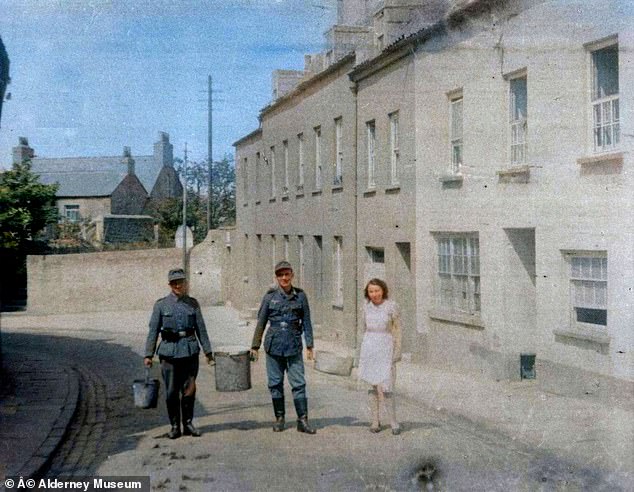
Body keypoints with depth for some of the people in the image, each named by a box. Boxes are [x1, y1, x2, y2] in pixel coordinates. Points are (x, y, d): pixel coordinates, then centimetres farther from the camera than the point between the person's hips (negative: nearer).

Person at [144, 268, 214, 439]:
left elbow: (201, 329, 9)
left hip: (190, 351, 1)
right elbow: (153, 330, 3)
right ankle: (174, 426, 16)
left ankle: (188, 424, 16)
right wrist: (148, 354, -1)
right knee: (171, 391, 3)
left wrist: (208, 351, 6)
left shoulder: (193, 303, 7)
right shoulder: (161, 305, 3)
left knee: (189, 389, 0)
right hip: (169, 351, -1)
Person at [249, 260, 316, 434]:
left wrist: (309, 345, 2)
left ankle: (303, 420, 3)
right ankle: (279, 418, 19)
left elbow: (306, 322, 6)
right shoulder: (270, 296, 0)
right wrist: (255, 346, 4)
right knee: (275, 382, 6)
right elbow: (261, 322, 5)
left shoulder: (300, 296, 1)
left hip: (294, 346, 0)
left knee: (298, 383, -3)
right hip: (274, 345, 0)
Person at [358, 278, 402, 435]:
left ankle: (393, 421, 3)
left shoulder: (391, 306, -7)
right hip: (369, 348, 4)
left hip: (386, 348, -3)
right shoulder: (366, 306, 5)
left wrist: (398, 351, -7)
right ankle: (375, 420, 15)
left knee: (386, 386, -9)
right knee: (372, 385, 6)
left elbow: (397, 329, -3)